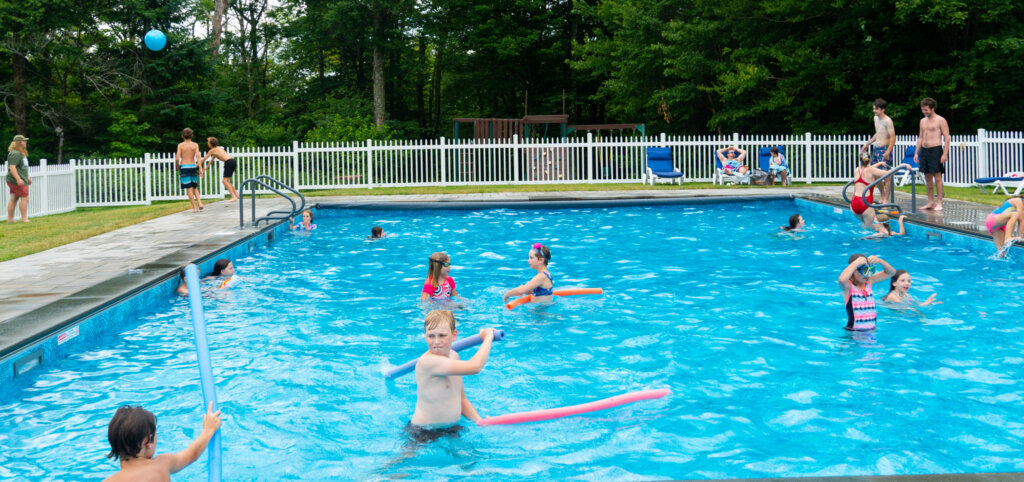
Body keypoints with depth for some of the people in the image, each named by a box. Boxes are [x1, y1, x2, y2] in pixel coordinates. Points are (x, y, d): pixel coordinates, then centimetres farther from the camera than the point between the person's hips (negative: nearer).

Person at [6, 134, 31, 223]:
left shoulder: (21, 153, 18)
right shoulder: (15, 154, -15)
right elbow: (12, 167, -23)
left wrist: (27, 177, 30)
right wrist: (18, 179, -29)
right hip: (17, 181, -10)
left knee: (13, 199, 9)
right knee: (24, 198, -9)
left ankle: (10, 219, 11)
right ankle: (24, 218, -6)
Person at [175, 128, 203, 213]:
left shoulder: (180, 145, 0)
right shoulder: (195, 145, 3)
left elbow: (177, 158, -7)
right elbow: (197, 156, -9)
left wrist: (177, 166, 11)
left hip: (184, 167, -2)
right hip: (193, 167, 2)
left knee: (189, 188, 0)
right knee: (195, 187, 17)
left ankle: (194, 207, -3)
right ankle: (199, 202, -4)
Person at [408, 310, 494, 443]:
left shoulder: (453, 356, 6)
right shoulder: (427, 361, -24)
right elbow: (474, 367, -32)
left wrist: (479, 421, -3)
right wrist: (487, 337, -16)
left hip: (452, 428, 7)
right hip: (424, 433, -7)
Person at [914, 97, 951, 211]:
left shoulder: (940, 120, -4)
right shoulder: (923, 121, 16)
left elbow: (946, 138, -7)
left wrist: (945, 154, -15)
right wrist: (916, 152, 15)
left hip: (936, 149, -7)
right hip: (924, 150, 7)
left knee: (937, 176, -7)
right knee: (928, 177, 8)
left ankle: (939, 203, -5)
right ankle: (931, 202, 14)